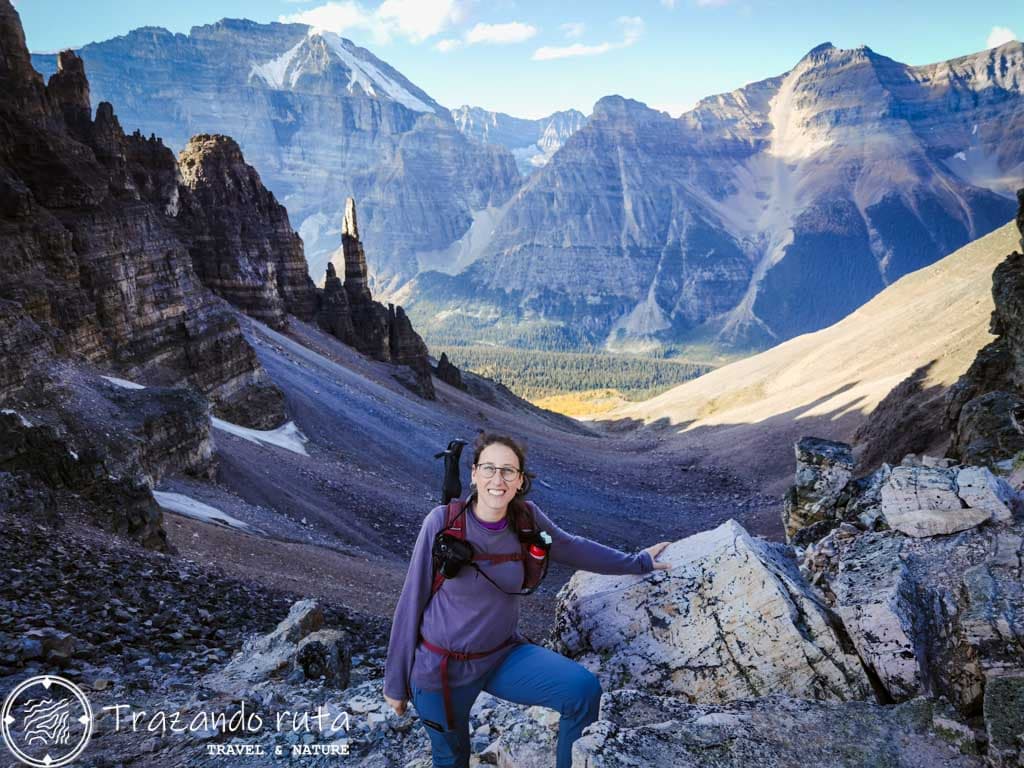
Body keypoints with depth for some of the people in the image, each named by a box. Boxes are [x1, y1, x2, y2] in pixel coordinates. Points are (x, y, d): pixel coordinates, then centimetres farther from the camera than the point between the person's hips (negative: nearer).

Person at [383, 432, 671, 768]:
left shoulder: (526, 517, -10)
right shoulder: (443, 522, -20)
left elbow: (571, 548, 9)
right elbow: (413, 600, -11)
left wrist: (637, 562, 16)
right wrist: (396, 681, -4)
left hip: (503, 655, 3)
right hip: (441, 666, -2)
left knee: (584, 689, -15)